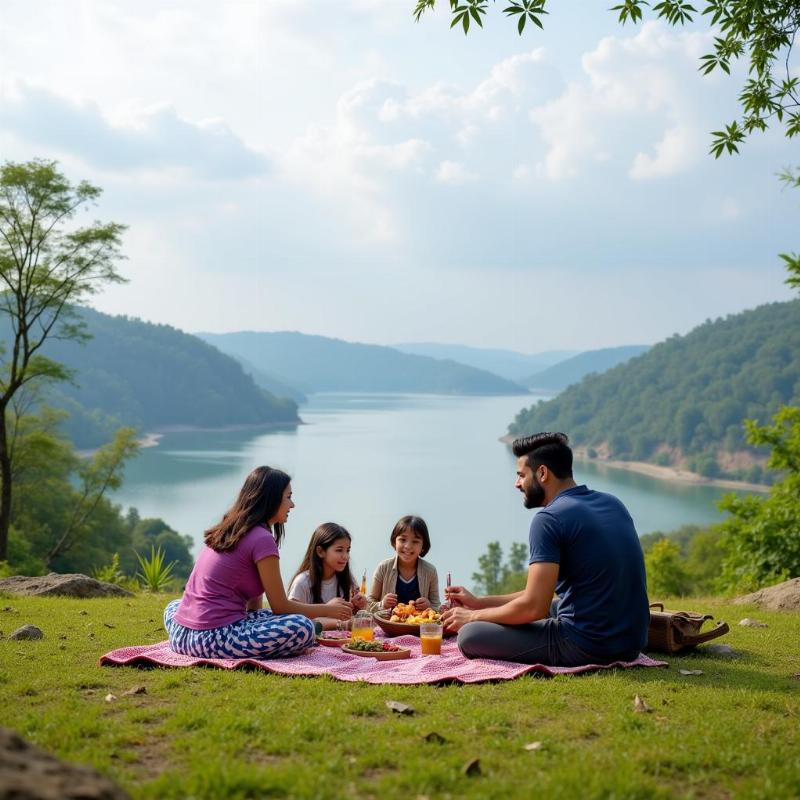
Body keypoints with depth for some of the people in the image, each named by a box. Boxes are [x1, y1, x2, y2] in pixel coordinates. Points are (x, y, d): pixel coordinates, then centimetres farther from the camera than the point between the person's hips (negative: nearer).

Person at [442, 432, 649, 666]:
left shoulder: (549, 518, -14)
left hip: (587, 646, -9)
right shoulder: (612, 504, 13)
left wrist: (473, 616, 0)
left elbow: (534, 607, -18)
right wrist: (479, 602, 19)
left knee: (469, 636, -6)